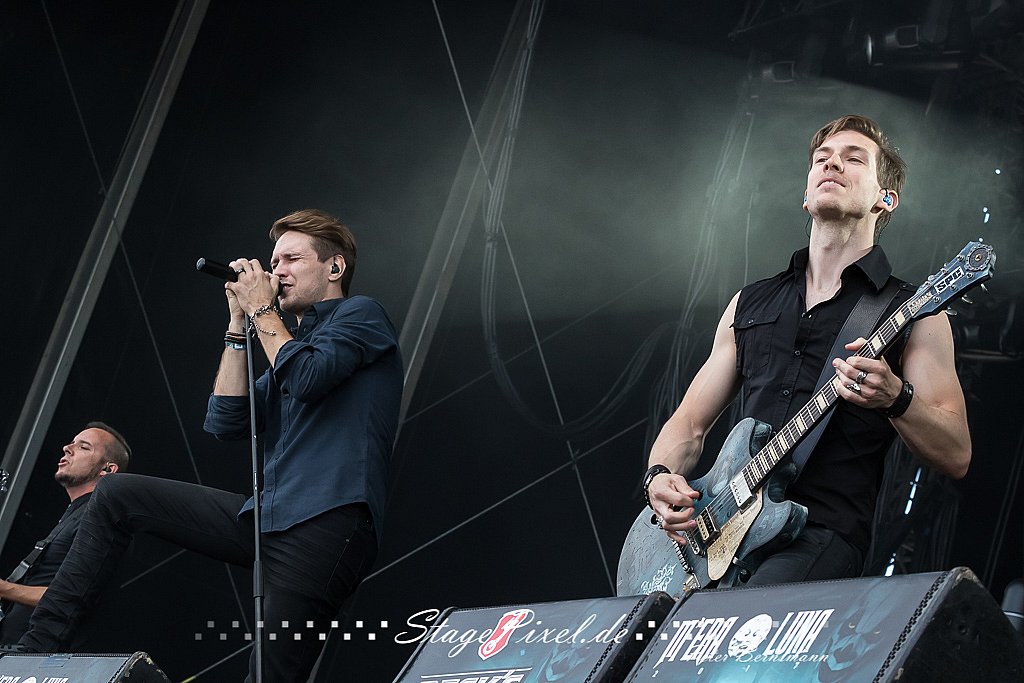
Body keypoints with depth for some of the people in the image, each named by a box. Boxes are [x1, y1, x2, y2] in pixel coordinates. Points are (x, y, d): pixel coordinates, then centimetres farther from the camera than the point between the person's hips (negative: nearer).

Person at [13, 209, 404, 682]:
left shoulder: (360, 315, 3)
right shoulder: (291, 340, 28)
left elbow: (307, 379, -17)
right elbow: (226, 421, 14)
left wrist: (262, 310, -1)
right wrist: (239, 323, 11)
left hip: (326, 523, -9)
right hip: (269, 519, 9)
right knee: (117, 493, 7)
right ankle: (39, 645, 4)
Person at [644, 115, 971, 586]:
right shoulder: (750, 304, 22)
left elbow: (956, 457, 3)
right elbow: (689, 424, 22)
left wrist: (895, 398, -15)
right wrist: (661, 476, 1)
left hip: (822, 534, -4)